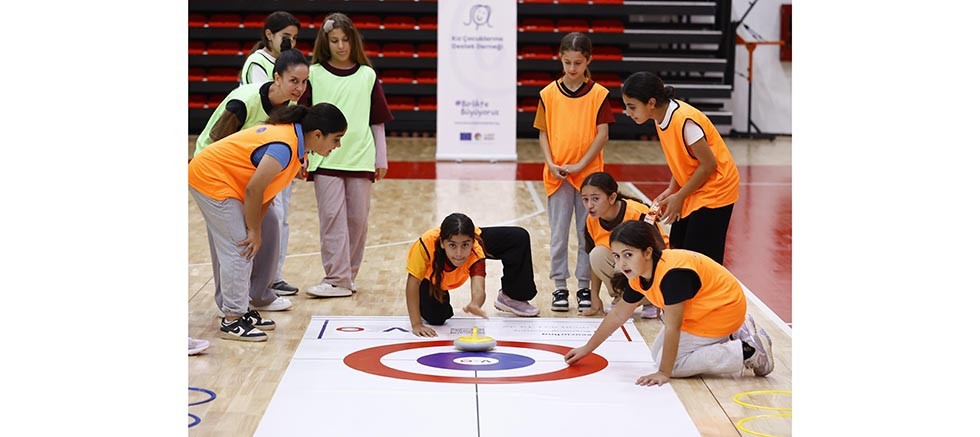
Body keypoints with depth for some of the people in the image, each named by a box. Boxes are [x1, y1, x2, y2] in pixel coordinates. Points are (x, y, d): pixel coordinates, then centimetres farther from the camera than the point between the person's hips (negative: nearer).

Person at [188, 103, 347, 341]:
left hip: (213, 177, 10)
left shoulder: (295, 140, 2)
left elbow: (266, 191, 4)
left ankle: (237, 310, 22)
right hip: (210, 178, -10)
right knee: (239, 249, -10)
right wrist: (254, 230, -14)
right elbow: (253, 189, -26)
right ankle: (232, 321, -6)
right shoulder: (284, 147, -29)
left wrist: (256, 227, -1)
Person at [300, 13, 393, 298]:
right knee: (332, 217, -6)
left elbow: (377, 121, 10)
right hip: (325, 158, -2)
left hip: (360, 158, 2)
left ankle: (348, 275, 17)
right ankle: (337, 278, -4)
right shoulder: (314, 74, 3)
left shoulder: (367, 76, 7)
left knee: (357, 218, 5)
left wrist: (381, 159, 8)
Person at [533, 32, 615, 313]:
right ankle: (560, 287, 15)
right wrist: (551, 164, -10)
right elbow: (543, 133, 4)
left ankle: (584, 287, 16)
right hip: (557, 174, 1)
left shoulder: (598, 94, -3)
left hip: (589, 173, -1)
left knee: (587, 233, 6)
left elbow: (603, 134, -5)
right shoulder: (549, 94, 2)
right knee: (559, 234, 6)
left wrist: (580, 165, -12)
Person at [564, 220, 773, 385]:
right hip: (698, 311, 10)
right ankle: (734, 336, 19)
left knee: (671, 363, -12)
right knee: (658, 355, 17)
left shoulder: (672, 273, -35)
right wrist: (587, 349, 13)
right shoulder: (638, 276, -7)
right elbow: (618, 315, 8)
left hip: (723, 309, -10)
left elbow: (672, 328, -33)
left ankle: (749, 351, -9)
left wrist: (664, 373, -29)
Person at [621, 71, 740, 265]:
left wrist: (679, 197, -15)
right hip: (691, 191, 9)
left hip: (714, 189, -9)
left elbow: (708, 164, -22)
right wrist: (672, 190, -3)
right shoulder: (661, 116, 0)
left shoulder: (685, 121, -27)